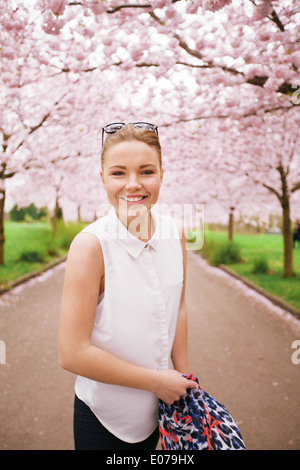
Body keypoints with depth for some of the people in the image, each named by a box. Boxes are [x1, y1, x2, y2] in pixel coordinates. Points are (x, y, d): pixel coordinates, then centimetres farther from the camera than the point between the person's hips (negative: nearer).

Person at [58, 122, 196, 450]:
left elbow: (178, 309, 3)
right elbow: (72, 354, -24)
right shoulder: (90, 244, -24)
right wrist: (157, 380, -16)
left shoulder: (175, 235, -8)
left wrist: (182, 380, 3)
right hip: (102, 415, -4)